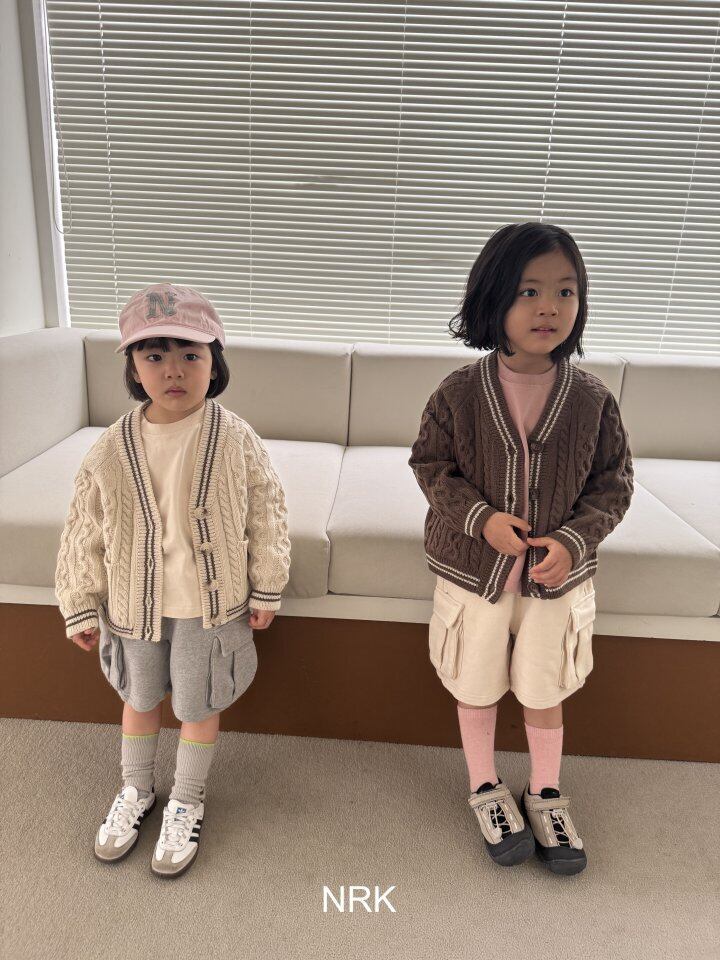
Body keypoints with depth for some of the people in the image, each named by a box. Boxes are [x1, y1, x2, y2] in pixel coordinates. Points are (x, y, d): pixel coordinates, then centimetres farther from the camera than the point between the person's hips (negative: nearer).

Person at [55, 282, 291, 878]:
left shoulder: (236, 439, -16)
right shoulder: (112, 450, -11)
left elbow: (267, 515, -7)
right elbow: (85, 533, -2)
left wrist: (265, 590, -3)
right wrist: (80, 607, 3)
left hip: (210, 604, -2)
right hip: (135, 602, 3)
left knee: (198, 705, 14)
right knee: (139, 696, 23)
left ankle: (187, 804, 42)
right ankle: (136, 791, 51)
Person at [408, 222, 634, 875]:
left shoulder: (592, 399, -9)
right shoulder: (459, 393, -13)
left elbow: (613, 484, -2)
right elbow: (431, 465, -4)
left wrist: (574, 539, -17)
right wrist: (482, 517, -18)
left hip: (557, 576, 1)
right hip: (474, 570, 0)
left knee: (545, 693, 18)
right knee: (476, 688, 17)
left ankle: (546, 796, 45)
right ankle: (486, 789, 44)